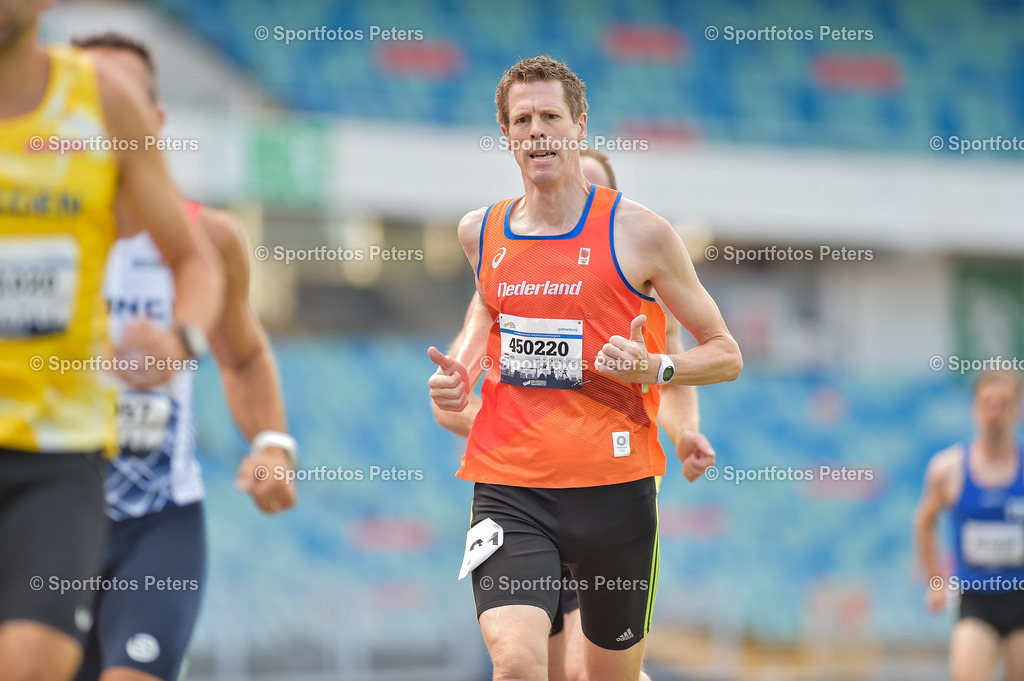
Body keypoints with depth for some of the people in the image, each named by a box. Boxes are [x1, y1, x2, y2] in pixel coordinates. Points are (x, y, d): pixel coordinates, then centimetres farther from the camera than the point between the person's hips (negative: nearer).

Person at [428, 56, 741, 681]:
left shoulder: (639, 232, -3)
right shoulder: (481, 232, 8)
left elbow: (727, 356, 2)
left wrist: (655, 369, -17)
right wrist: (461, 366, 13)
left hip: (613, 486, -1)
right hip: (507, 485, 1)